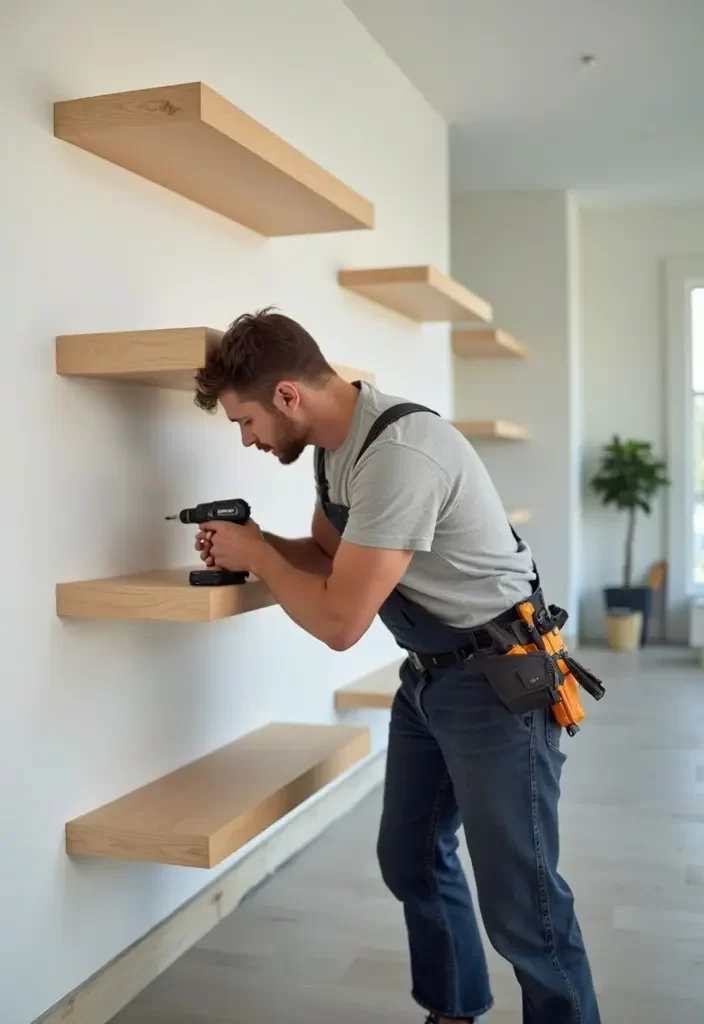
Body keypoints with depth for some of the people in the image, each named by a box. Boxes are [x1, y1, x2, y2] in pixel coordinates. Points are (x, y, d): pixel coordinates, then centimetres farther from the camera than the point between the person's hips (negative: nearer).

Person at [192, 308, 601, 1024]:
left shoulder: (400, 452, -28)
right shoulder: (334, 445, 2)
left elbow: (339, 622, -27)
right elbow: (327, 554, 17)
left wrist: (257, 554, -12)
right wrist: (247, 548, -2)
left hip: (498, 681, -9)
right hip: (426, 676, 10)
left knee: (519, 901, -2)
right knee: (410, 860, 18)